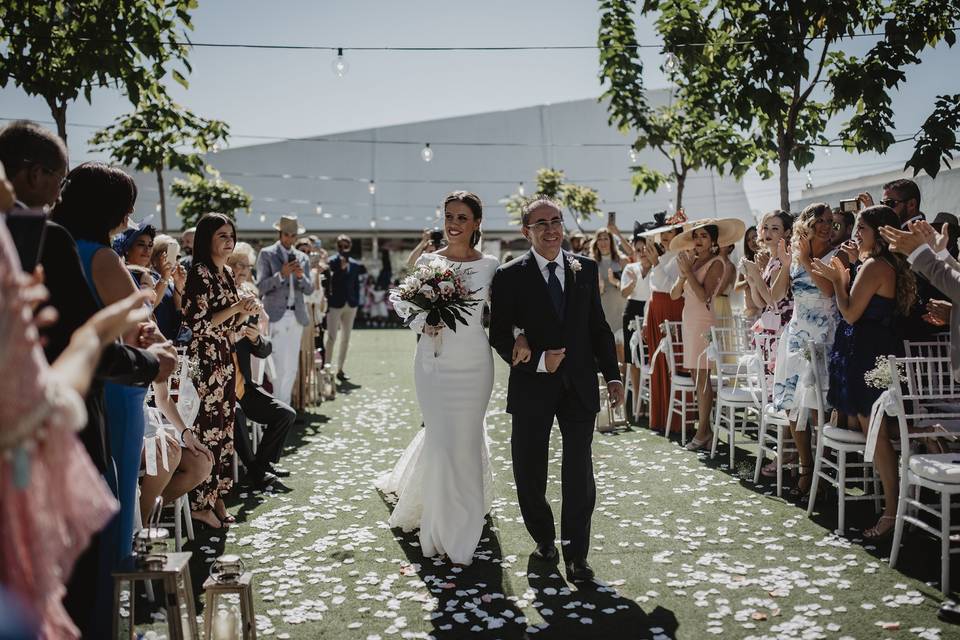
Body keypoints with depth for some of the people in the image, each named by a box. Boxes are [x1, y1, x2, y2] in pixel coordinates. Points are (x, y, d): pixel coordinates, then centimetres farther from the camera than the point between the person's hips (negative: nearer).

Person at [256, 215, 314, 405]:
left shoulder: (302, 258, 14)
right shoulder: (266, 254, 1)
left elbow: (309, 290, 8)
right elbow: (261, 287, -5)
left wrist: (301, 276, -11)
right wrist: (281, 274, -19)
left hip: (297, 317, 5)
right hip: (275, 316, -5)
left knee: (292, 367, 7)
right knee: (277, 365, -11)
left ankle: (284, 407, 16)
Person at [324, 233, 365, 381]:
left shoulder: (355, 265, 9)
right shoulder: (331, 262, -4)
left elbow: (356, 285, 12)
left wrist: (356, 302, 6)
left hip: (350, 305, 5)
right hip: (335, 304, -5)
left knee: (345, 339, 8)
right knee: (332, 338, -5)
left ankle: (340, 369, 16)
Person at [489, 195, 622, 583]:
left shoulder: (586, 270, 6)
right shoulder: (510, 277, -4)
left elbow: (599, 327, 10)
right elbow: (499, 335, -4)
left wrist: (612, 375, 4)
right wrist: (537, 361, -17)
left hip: (579, 386, 2)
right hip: (532, 388, -1)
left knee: (579, 472, 1)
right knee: (529, 473, 9)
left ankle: (575, 553, 12)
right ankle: (544, 539, 31)